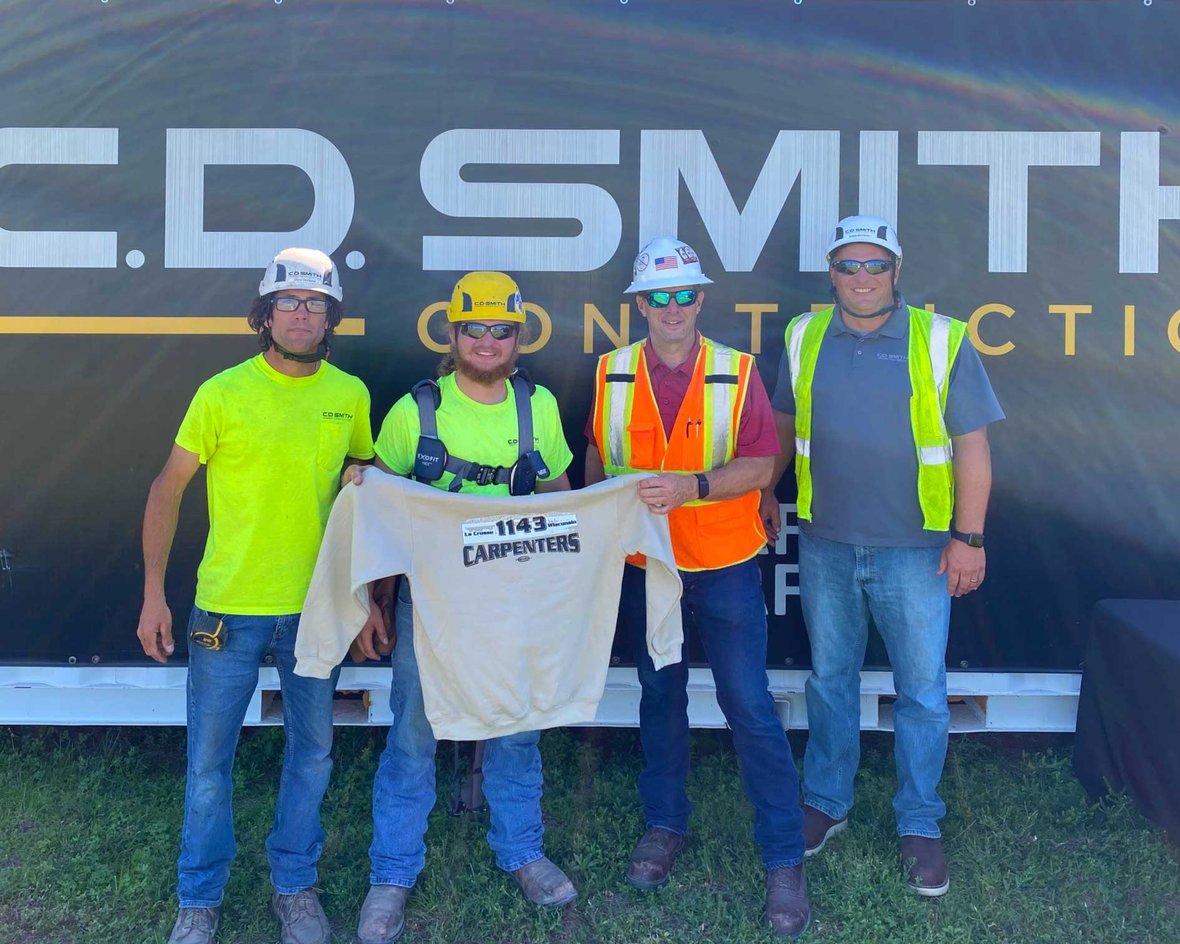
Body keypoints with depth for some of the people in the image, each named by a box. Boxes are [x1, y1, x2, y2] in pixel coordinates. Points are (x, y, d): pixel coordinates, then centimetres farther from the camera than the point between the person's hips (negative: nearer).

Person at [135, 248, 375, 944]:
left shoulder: (350, 395, 0)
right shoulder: (223, 394, -8)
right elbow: (168, 490, -2)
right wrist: (154, 594, -6)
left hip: (315, 606, 3)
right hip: (229, 605, -2)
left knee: (312, 751, 13)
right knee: (209, 759, 7)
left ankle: (296, 886, 32)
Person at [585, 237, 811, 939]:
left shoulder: (736, 372, -7)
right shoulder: (612, 374, 0)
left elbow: (760, 465, -11)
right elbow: (596, 458, 11)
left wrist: (693, 484, -25)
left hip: (724, 565, -2)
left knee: (750, 705, -1)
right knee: (660, 696, 17)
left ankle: (785, 858, 12)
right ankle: (665, 825, 35)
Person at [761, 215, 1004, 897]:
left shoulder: (941, 340, -6)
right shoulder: (803, 338, 2)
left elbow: (972, 445, -6)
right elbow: (783, 423, 16)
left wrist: (969, 537, -9)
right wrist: (767, 491, 20)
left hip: (916, 551, -2)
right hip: (826, 546, 3)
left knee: (922, 691, 6)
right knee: (830, 680, 15)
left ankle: (919, 826, 23)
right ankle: (826, 804, 32)